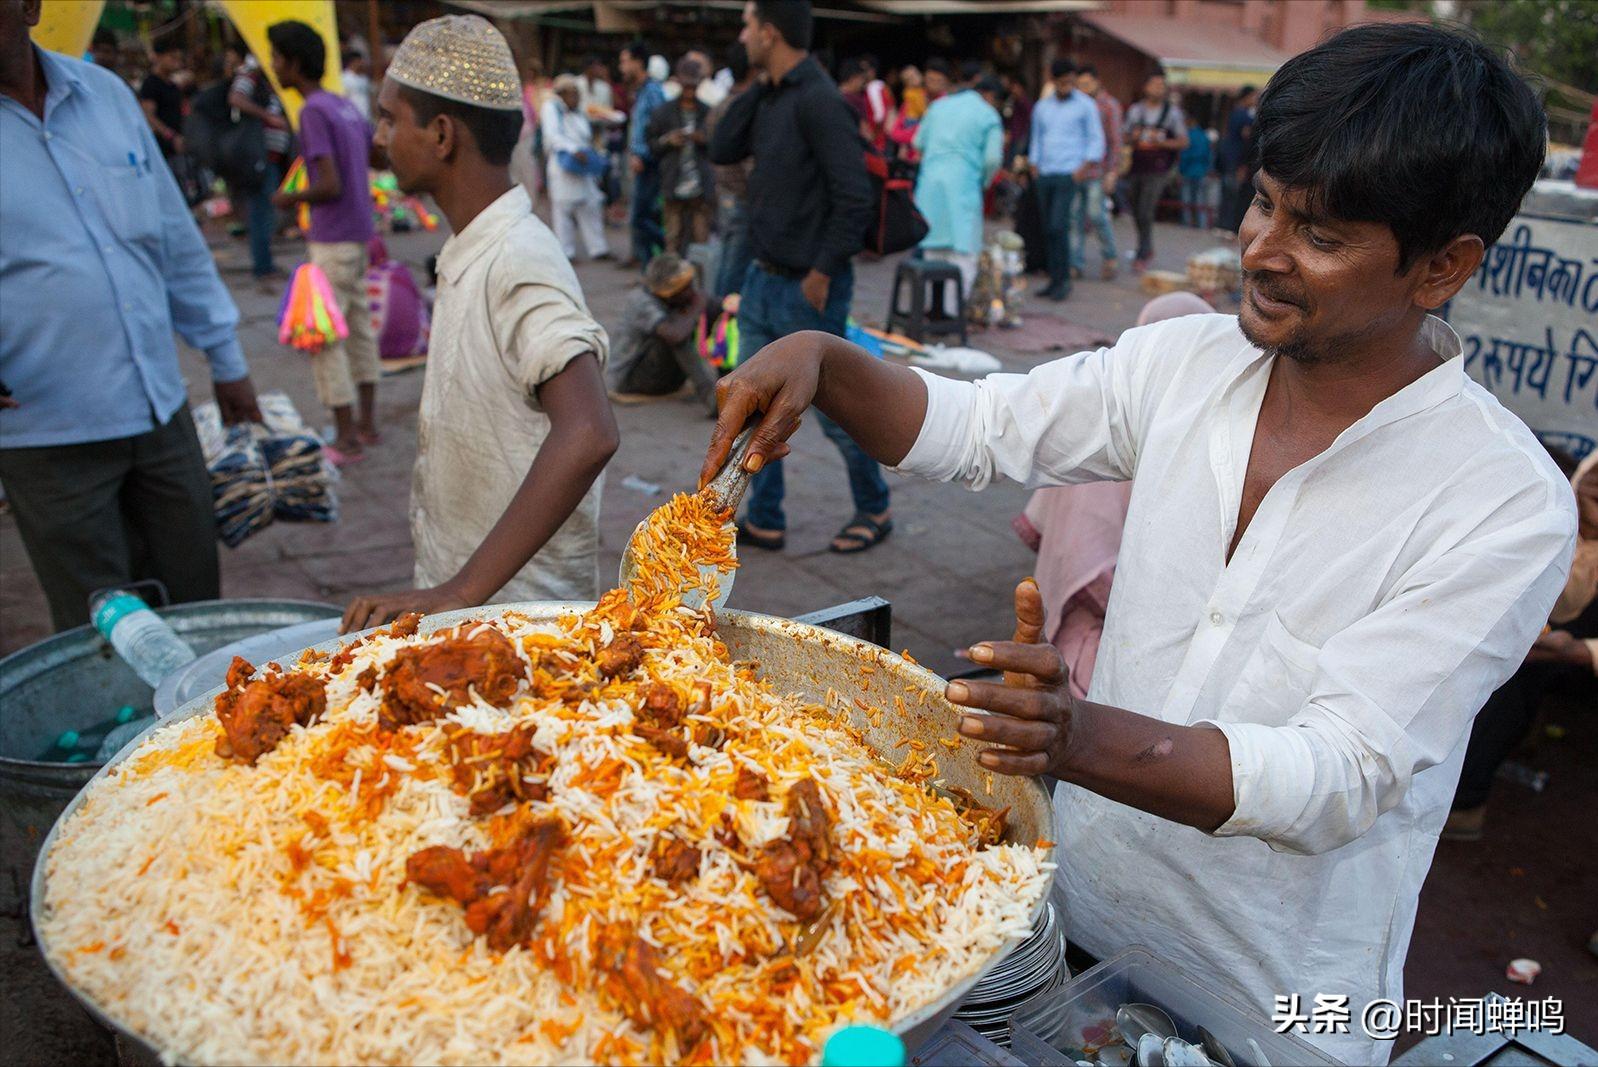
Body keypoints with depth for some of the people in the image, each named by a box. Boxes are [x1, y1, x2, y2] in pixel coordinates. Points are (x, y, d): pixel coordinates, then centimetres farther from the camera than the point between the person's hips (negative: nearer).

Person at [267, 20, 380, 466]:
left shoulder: (313, 112, -16)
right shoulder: (345, 106, 10)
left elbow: (330, 187, -22)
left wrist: (290, 199, -6)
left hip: (332, 241, -9)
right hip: (359, 233, 9)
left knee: (323, 337, -3)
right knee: (358, 327, 15)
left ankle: (346, 439, 2)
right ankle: (366, 423, 24)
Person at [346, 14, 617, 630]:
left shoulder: (519, 262, -21)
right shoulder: (468, 256, 9)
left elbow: (587, 436, -37)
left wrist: (461, 592, -36)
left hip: (517, 610, -8)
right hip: (458, 595, 8)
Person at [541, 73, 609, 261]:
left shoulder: (578, 112, 18)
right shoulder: (551, 108, -1)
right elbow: (553, 136, -14)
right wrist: (574, 150, -24)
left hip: (583, 167, 6)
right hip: (563, 165, -6)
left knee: (591, 206, 3)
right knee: (563, 207, -5)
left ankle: (597, 248, 6)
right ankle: (566, 251, -1)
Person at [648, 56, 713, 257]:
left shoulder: (709, 113, 8)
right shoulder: (663, 114, 9)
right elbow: (652, 146, 12)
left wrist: (706, 140, -7)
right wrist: (667, 141, -7)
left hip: (701, 188, 0)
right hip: (673, 187, 0)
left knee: (701, 237, -1)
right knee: (674, 237, 0)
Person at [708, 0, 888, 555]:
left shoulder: (818, 101, -17)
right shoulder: (770, 98, 9)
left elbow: (854, 198, -21)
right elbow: (721, 151, 8)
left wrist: (822, 272, -18)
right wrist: (758, 86, 2)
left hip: (807, 287, -9)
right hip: (763, 281, 9)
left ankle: (874, 509, 26)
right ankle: (765, 521, 24)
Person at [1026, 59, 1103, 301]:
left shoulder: (1085, 106, 2)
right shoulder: (1042, 107, 14)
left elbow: (1096, 139, 2)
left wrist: (1084, 167, -9)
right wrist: (1034, 166, 12)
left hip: (1068, 174, -5)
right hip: (1044, 174, 5)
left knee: (1058, 226, -14)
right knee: (1048, 229, 4)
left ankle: (1063, 279, -7)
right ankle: (1054, 280, 10)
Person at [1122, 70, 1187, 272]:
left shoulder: (1173, 112, 3)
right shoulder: (1135, 110, 11)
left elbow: (1184, 141, 2)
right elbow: (1123, 136, 15)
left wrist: (1162, 142, -14)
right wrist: (1133, 138, -8)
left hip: (1157, 171, -4)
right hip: (1135, 169, 4)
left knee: (1145, 213, -14)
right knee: (1136, 213, 11)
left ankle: (1142, 256, -8)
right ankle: (1148, 249, 31)